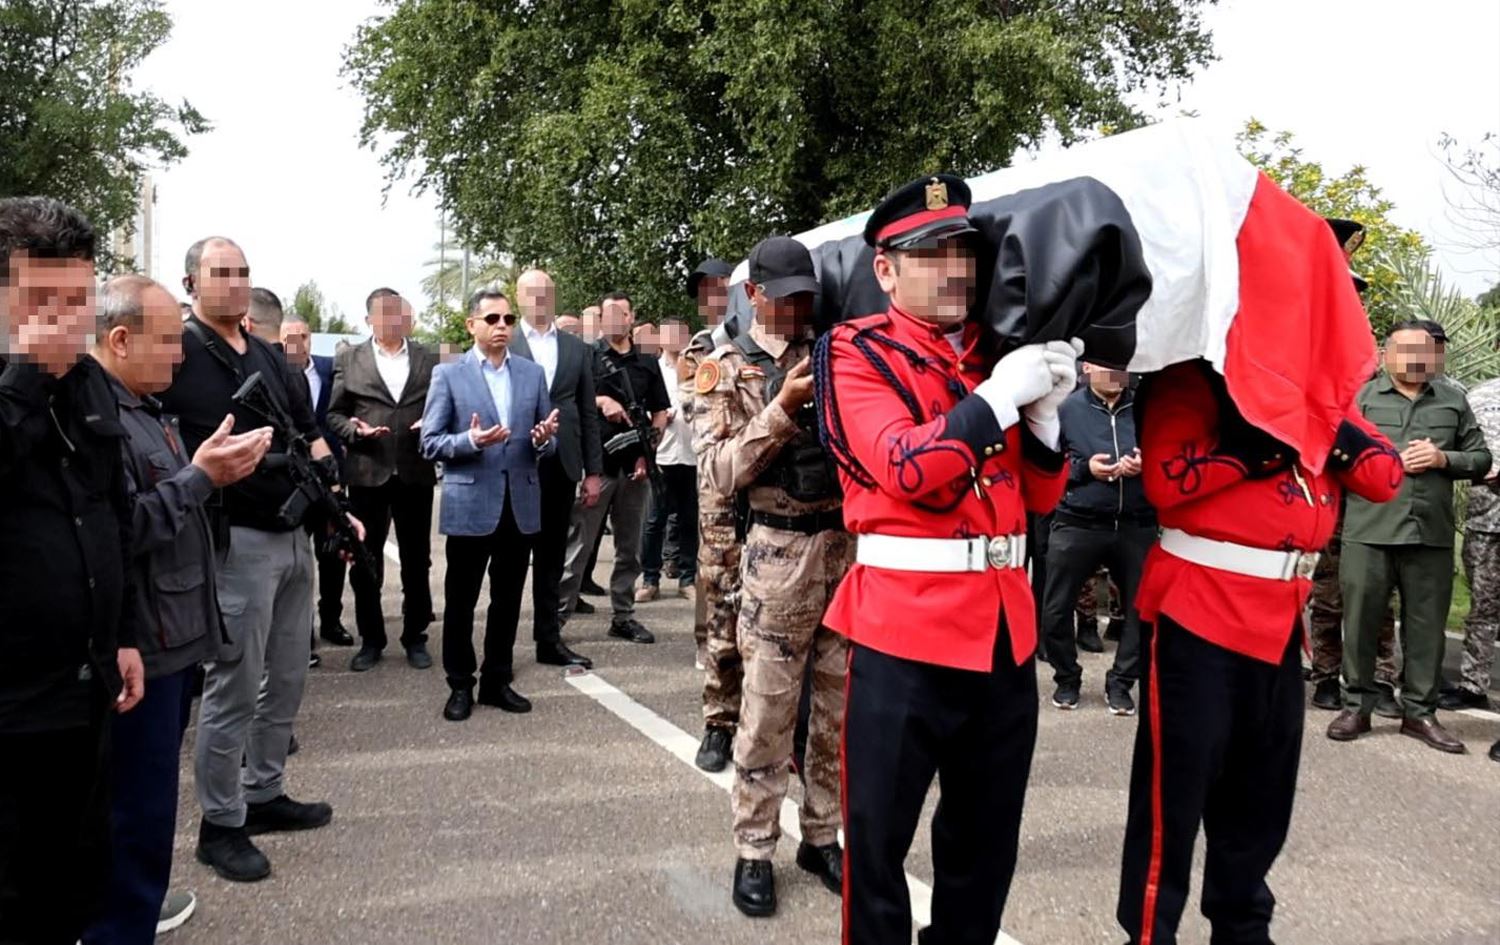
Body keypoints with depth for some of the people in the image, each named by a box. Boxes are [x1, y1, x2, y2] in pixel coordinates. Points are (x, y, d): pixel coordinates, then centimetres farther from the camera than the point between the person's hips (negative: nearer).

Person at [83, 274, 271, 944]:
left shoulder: (143, 405, 14)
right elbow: (118, 529, -27)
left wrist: (216, 470, 3)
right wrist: (199, 477, -20)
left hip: (172, 633, 10)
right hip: (138, 644, -10)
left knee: (150, 790, 22)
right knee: (139, 801, 0)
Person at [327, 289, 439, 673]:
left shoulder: (429, 359, 7)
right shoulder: (348, 360, 5)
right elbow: (334, 414, 5)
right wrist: (355, 429, -15)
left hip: (415, 472, 1)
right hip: (367, 472, 0)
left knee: (416, 561, 8)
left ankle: (415, 638, 21)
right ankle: (371, 640, 20)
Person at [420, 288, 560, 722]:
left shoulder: (533, 373, 9)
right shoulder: (448, 374, -1)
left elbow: (546, 440, 11)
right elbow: (430, 443, -4)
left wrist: (545, 438, -13)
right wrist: (471, 440, -22)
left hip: (520, 505, 3)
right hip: (469, 506, -3)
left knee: (508, 601, 11)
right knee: (460, 602, 5)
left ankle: (497, 681, 23)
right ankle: (460, 685, 17)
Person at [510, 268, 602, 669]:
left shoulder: (577, 348, 11)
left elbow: (588, 413, 10)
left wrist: (593, 471, 5)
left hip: (560, 465, 3)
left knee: (551, 556, 10)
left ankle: (549, 640, 18)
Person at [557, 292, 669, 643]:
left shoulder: (647, 364, 12)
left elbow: (660, 413, 13)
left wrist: (648, 451, 0)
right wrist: (600, 401, -17)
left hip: (634, 467, 4)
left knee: (630, 548, 10)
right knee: (577, 546, -3)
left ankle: (623, 616, 19)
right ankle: (557, 615, 1)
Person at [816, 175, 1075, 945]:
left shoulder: (996, 353, 12)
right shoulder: (856, 352, -5)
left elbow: (1039, 497, 13)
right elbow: (902, 468, -20)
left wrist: (1044, 409, -2)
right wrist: (999, 396, -19)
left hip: (1005, 622, 6)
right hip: (903, 626, -6)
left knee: (988, 832, 18)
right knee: (880, 832, 6)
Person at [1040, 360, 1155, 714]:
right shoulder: (1067, 409, -2)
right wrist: (1083, 468, -17)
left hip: (1137, 525, 2)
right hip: (1077, 524, -1)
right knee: (1056, 608, 4)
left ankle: (1120, 682, 26)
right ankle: (1067, 678, 26)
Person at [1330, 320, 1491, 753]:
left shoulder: (1454, 401, 13)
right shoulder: (1361, 396, 5)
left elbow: (1481, 457, 15)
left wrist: (1443, 459, -5)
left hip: (1432, 534, 3)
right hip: (1369, 531, -2)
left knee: (1427, 626, 7)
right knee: (1360, 621, 2)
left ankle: (1419, 712, 18)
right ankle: (1357, 706, 14)